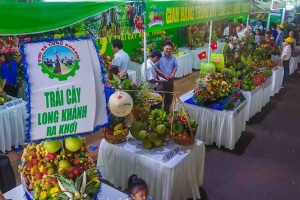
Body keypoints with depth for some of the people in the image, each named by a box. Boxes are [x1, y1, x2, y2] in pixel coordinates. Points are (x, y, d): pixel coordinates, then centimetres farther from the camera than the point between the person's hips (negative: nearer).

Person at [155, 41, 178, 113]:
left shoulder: (173, 57, 1)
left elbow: (175, 66, 13)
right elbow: (155, 68, -15)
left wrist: (173, 73, -6)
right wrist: (164, 75, -17)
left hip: (170, 80, 6)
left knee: (169, 96, 16)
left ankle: (166, 110, 34)